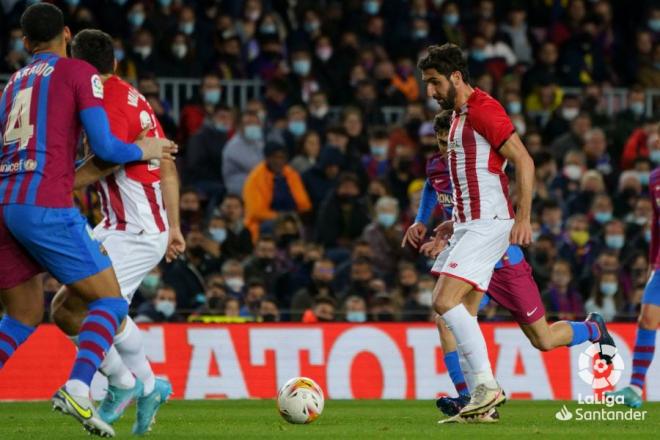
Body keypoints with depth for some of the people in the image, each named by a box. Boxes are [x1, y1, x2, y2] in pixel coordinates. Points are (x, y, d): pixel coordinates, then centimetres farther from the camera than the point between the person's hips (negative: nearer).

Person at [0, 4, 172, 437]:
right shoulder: (80, 73, 4)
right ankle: (78, 388, -21)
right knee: (109, 300, 1)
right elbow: (105, 148, -3)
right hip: (45, 205, -7)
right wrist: (143, 150, 16)